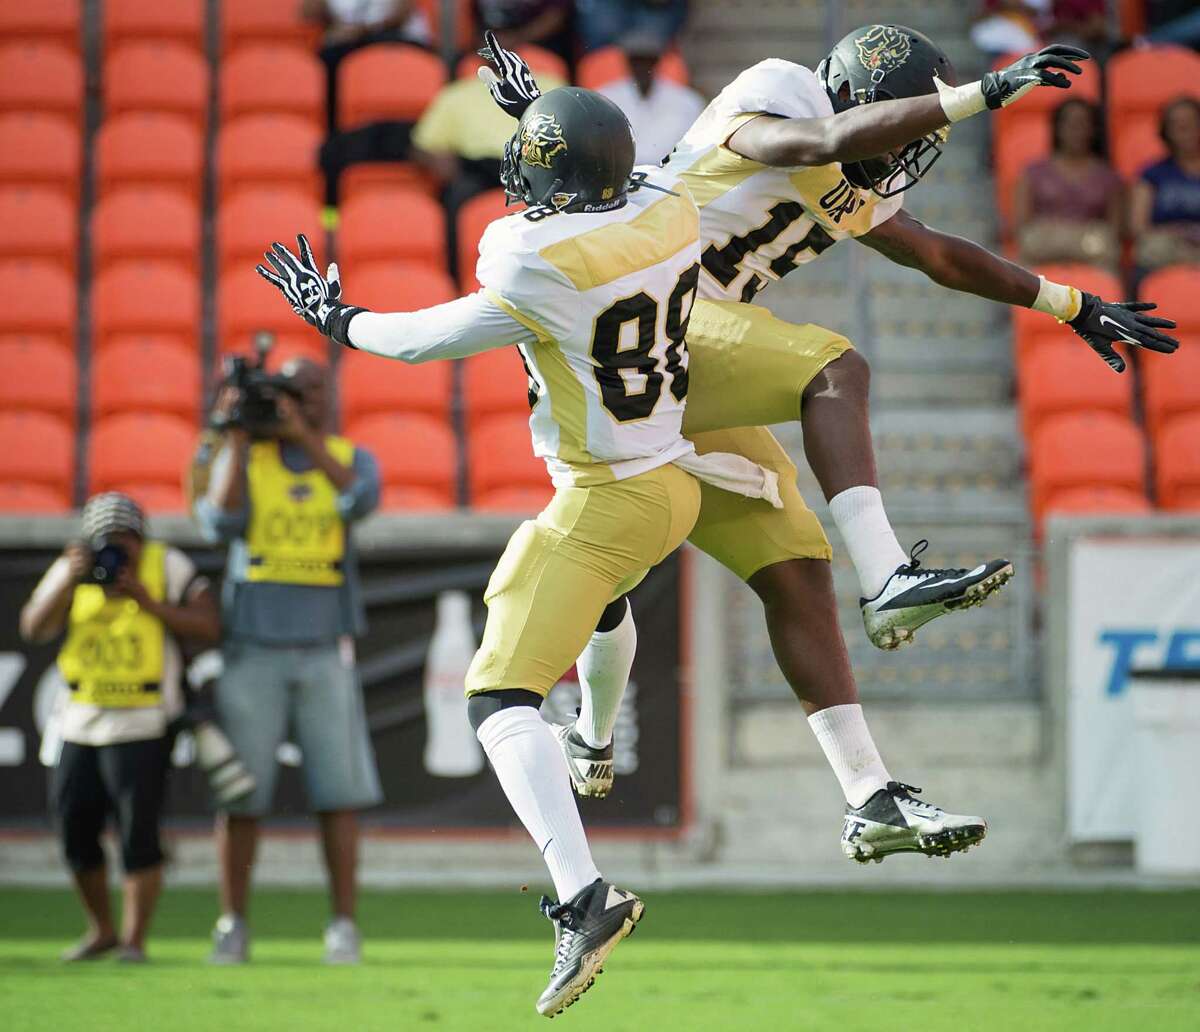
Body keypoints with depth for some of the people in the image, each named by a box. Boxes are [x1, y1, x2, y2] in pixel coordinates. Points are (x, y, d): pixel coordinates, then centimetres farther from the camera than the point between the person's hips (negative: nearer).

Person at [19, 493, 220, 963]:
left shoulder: (168, 567, -6)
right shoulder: (70, 570, 2)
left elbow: (210, 628, -13)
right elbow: (34, 629, -9)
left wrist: (149, 601, -21)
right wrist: (68, 582, -22)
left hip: (142, 725, -4)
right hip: (82, 721, 4)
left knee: (138, 833, -9)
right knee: (75, 830, 7)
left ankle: (134, 939, 0)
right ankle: (100, 930, 26)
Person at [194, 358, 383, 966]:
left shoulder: (351, 459, 7)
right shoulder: (241, 459, 6)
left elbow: (361, 499, -17)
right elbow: (221, 525, -12)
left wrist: (305, 435, -18)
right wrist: (238, 438, -12)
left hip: (325, 653, 1)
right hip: (253, 650, 0)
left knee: (340, 795, -4)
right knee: (241, 796, -1)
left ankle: (343, 927, 1)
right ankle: (232, 926, 6)